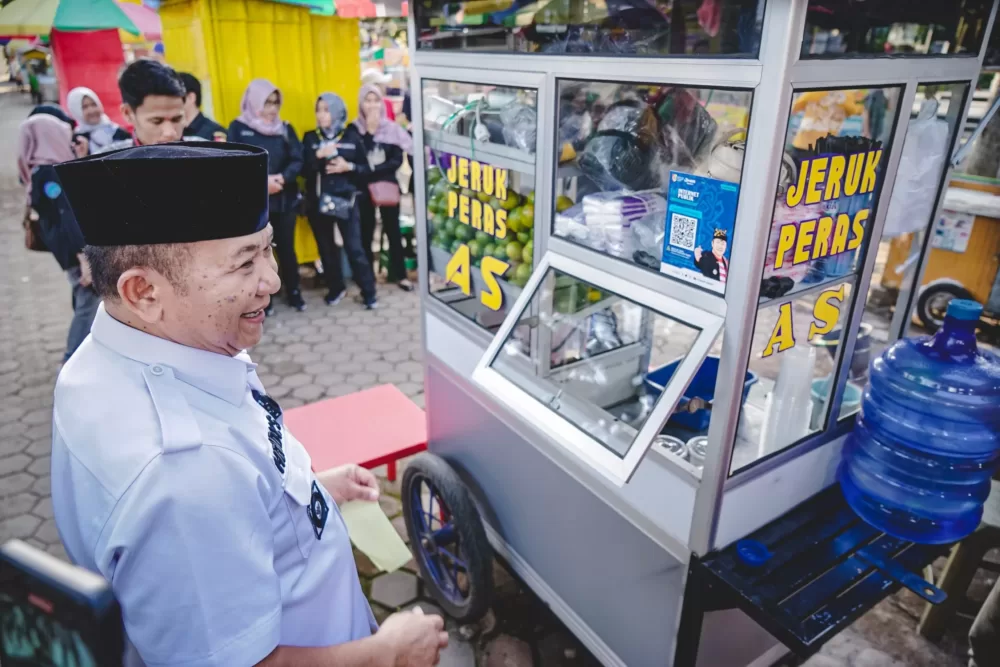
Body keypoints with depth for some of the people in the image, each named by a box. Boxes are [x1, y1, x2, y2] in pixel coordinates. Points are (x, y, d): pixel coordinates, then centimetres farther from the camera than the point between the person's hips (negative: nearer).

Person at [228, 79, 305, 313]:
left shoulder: (285, 128, 8)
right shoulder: (238, 128, 0)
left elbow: (297, 160, -1)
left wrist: (281, 178, -19)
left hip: (285, 200, 2)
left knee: (286, 249, 9)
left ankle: (294, 292, 24)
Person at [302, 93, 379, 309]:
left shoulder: (352, 136, 2)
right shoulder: (310, 138, 5)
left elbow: (366, 168, 3)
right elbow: (303, 169, -5)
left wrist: (347, 166, -14)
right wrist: (318, 156, -20)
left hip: (346, 200, -2)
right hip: (318, 201, 2)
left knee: (355, 248, -5)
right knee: (326, 247, 10)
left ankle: (368, 292, 6)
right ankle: (336, 288, 26)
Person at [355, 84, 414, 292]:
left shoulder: (391, 128, 0)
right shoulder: (355, 129, -3)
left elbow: (397, 160, -7)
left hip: (388, 185, 1)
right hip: (364, 188, -1)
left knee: (393, 230, 8)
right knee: (366, 232, 4)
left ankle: (400, 274, 16)